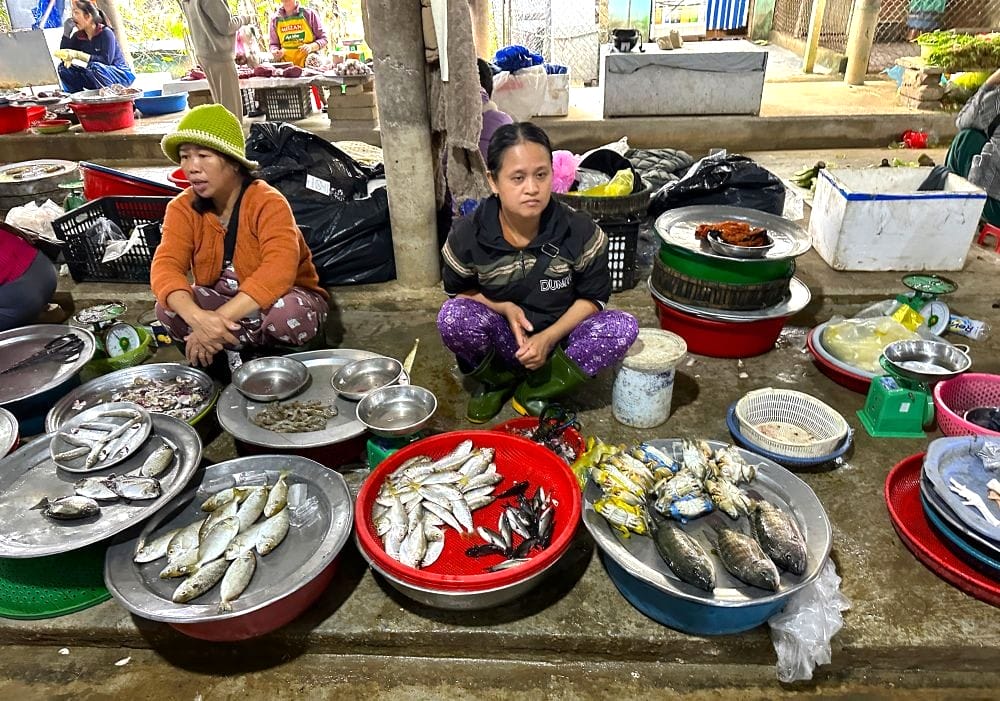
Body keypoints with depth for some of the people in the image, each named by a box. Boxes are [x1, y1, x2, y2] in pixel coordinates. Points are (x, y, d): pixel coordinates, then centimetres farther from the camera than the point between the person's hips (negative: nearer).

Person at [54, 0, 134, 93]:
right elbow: (63, 56, 0)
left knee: (94, 67, -35)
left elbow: (106, 60, -23)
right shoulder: (78, 36, 6)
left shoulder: (106, 33, -14)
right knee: (63, 68, -5)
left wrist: (78, 55, -27)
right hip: (95, 79, 7)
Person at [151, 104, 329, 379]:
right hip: (222, 302, 3)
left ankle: (230, 348, -8)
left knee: (288, 314, -37)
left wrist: (219, 320, -44)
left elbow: (278, 271, -36)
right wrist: (198, 317, -43)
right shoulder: (182, 208, -7)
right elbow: (166, 266, -21)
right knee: (168, 308, -24)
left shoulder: (268, 203, -22)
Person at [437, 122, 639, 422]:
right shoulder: (467, 235, -16)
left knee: (624, 328, -25)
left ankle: (534, 390, -10)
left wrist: (548, 337, -20)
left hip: (559, 335, 1)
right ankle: (496, 380, 1)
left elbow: (594, 296, -6)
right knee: (452, 317, -30)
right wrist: (504, 308, -20)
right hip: (503, 339, 0)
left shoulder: (580, 231, -17)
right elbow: (458, 290, 0)